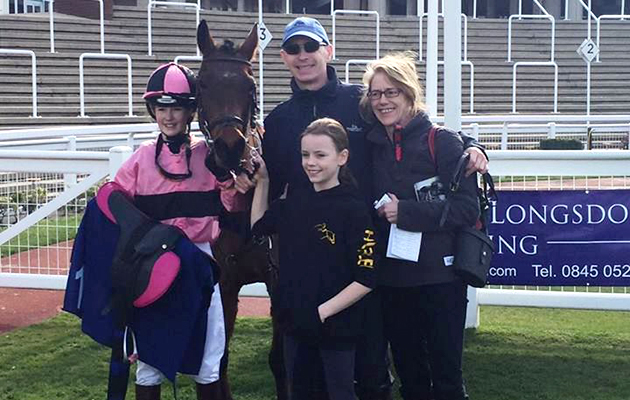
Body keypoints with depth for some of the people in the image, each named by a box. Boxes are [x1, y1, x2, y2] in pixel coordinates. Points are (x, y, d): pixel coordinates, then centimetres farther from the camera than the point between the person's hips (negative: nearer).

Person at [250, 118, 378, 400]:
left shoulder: (354, 210, -15)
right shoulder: (294, 205, 4)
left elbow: (366, 279, -17)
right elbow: (258, 226, 22)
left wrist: (323, 311, -19)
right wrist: (262, 180, 12)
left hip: (335, 327, -6)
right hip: (295, 324, 6)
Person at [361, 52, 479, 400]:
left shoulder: (442, 142, -7)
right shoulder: (372, 147, 7)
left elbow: (467, 208, -14)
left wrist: (406, 212, -18)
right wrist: (381, 211, -6)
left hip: (440, 279, -4)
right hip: (392, 280, 5)